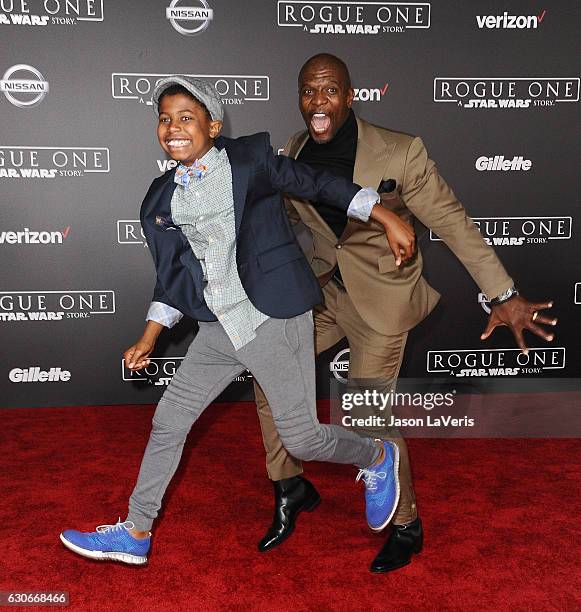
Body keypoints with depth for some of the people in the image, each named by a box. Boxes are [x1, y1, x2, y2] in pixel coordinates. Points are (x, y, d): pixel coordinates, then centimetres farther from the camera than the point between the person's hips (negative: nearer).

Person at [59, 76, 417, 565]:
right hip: (219, 330, 6)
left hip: (275, 322, -6)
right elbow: (173, 275, 15)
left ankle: (378, 458, 32)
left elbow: (319, 184, 0)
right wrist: (149, 339, 16)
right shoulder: (163, 197, 9)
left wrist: (387, 218, -4)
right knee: (168, 422, 11)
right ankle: (135, 534, 30)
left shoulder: (251, 159, -5)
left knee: (301, 438, 1)